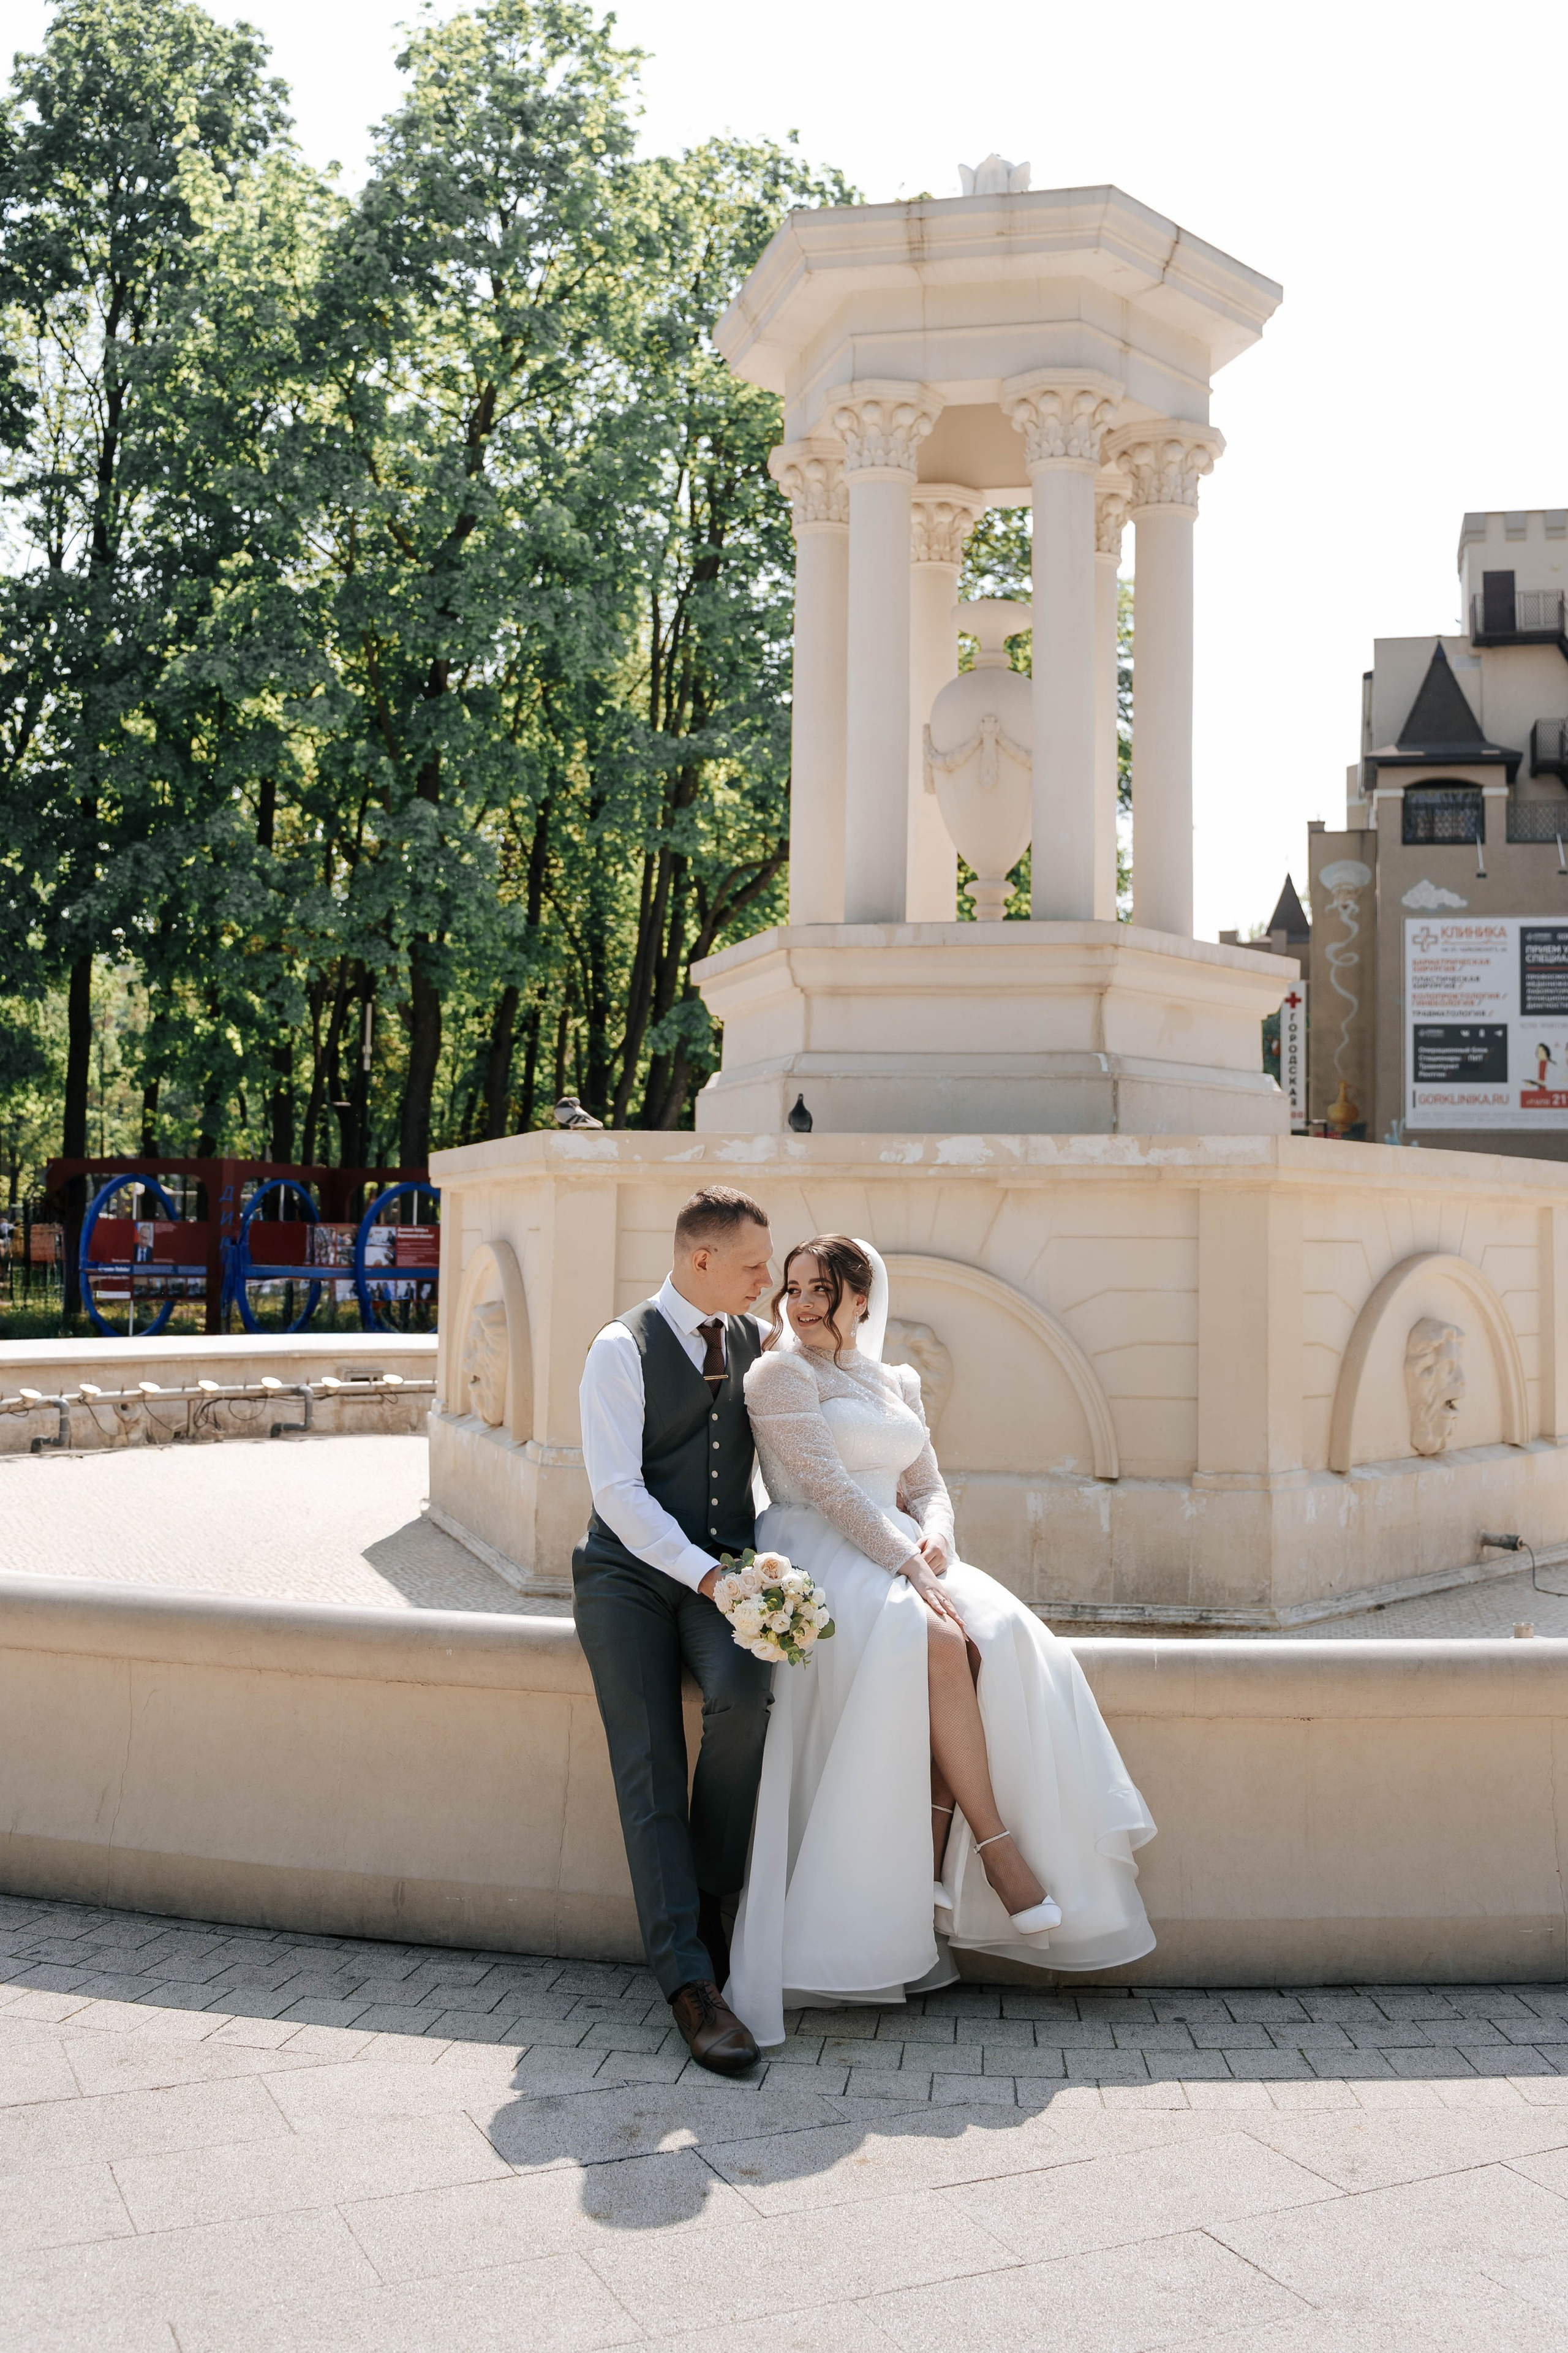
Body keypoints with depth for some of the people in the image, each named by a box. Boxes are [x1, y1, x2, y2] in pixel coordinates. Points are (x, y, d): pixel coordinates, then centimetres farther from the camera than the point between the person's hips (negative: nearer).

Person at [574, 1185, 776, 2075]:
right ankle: (692, 1983, -14)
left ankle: (710, 1891, -8)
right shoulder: (622, 1349, -5)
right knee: (650, 1769, -16)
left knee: (744, 1693, -29)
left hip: (724, 1568, 3)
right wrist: (704, 1574, -20)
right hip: (630, 1571, -3)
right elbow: (618, 1489, -12)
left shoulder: (759, 1342, 11)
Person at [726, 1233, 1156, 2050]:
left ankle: (932, 1850, -21)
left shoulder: (896, 1384, 20)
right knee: (938, 1640, -33)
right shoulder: (778, 1373, 0)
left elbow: (928, 1486, 17)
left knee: (997, 1638, -25)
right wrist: (906, 1565, -19)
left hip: (900, 1556, 6)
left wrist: (933, 1539, -6)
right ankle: (993, 1845, -22)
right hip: (819, 1557, -6)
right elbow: (827, 1487, -11)